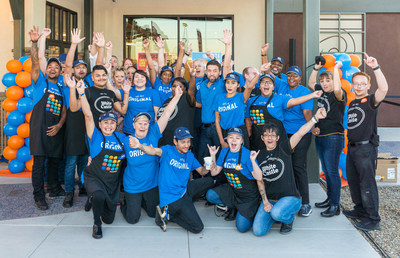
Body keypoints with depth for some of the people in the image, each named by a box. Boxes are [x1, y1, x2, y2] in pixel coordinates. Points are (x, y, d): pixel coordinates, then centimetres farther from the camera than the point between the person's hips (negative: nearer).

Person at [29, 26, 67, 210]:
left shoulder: (62, 88, 15)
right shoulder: (40, 82, 5)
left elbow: (64, 110, 13)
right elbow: (35, 62, -11)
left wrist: (59, 125, -3)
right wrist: (34, 43, -25)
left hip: (56, 129, 4)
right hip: (39, 127, -4)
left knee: (54, 160, 13)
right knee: (39, 162, -5)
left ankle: (54, 188, 28)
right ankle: (39, 196, 1)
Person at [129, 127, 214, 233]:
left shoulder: (190, 155, 11)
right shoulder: (168, 151, -8)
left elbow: (202, 171, 12)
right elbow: (154, 151, -29)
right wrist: (139, 146, -50)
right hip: (172, 197, -7)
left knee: (209, 181, 4)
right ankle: (167, 214, 4)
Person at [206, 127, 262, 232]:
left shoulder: (247, 154, -19)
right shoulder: (224, 152, -2)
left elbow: (259, 178, -24)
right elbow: (214, 172, 2)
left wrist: (253, 161, -37)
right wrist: (212, 156, -8)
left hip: (248, 195, -5)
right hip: (231, 190, 6)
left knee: (242, 227, -14)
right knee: (210, 195, -18)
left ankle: (250, 211, 20)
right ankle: (233, 207, 9)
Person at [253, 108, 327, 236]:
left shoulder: (283, 148, -3)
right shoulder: (259, 156, 7)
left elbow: (300, 133, -19)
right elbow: (260, 181, 9)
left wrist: (315, 118, -33)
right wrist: (265, 202, -1)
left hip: (290, 197, -4)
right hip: (269, 199, 4)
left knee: (277, 213, -36)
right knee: (258, 231, -12)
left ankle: (289, 218, 3)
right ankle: (276, 214, 19)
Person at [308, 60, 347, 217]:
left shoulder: (339, 94, -10)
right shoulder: (322, 92, 11)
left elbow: (337, 89, -34)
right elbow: (310, 83, 28)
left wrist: (336, 68, -23)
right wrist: (317, 67, 17)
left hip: (333, 138, -8)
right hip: (320, 137, 8)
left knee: (332, 171, -5)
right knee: (326, 171, 16)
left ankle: (335, 205, 2)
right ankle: (330, 199, 29)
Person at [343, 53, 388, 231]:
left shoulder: (371, 101, -6)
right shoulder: (352, 103, 16)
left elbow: (383, 88, -27)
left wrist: (375, 67, -32)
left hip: (366, 148, -8)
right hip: (352, 148, 8)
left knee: (367, 183, -7)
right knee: (353, 181, 16)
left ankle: (373, 219, 0)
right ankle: (360, 210, 32)